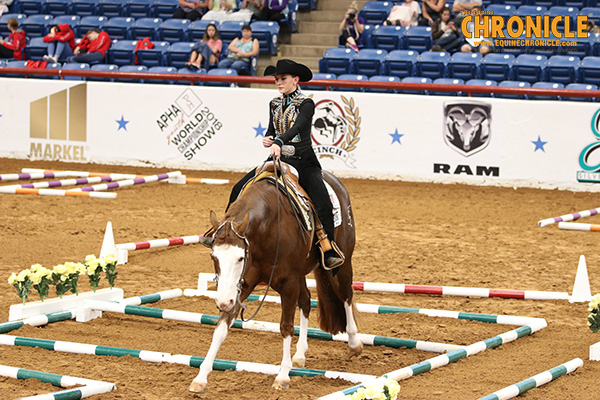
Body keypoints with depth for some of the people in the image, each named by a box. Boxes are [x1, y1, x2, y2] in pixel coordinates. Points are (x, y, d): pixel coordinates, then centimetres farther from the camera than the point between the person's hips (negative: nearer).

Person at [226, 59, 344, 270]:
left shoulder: (306, 104, -7)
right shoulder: (275, 104, 11)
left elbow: (296, 127, -24)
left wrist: (279, 142, -40)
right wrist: (267, 139, -5)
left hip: (304, 161, -6)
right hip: (278, 159, 6)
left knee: (323, 204, -26)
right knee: (239, 189, -6)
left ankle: (329, 252, -20)